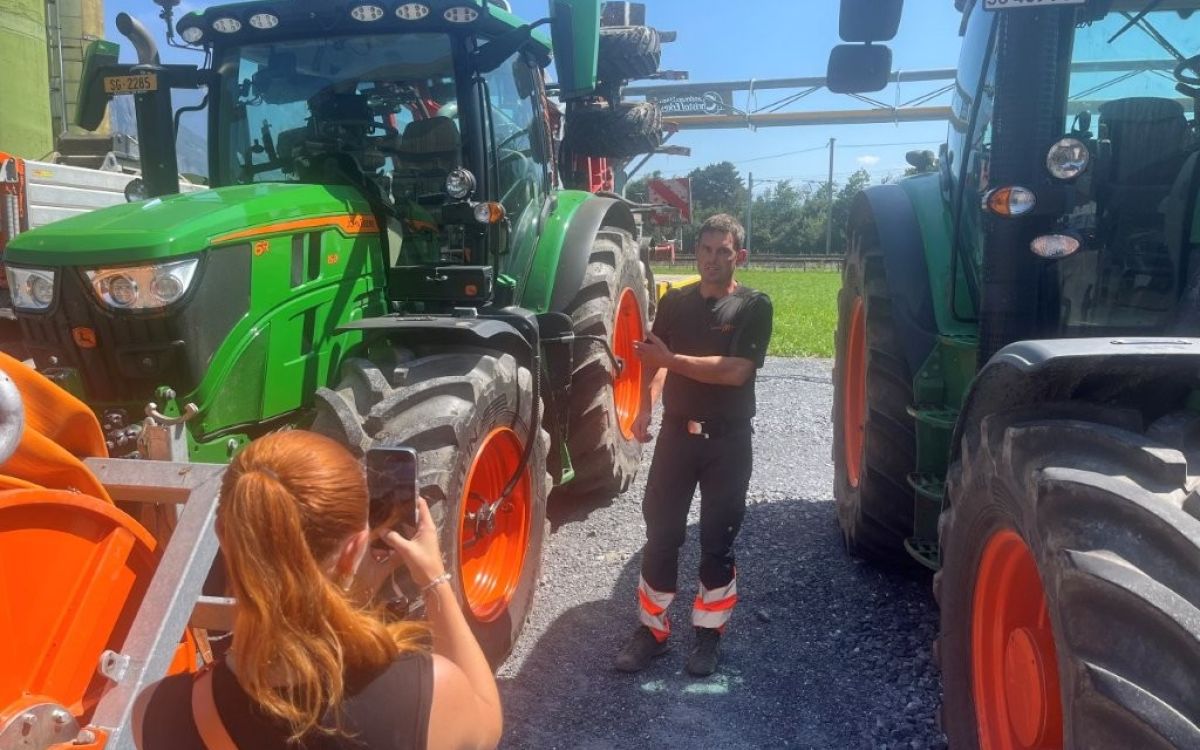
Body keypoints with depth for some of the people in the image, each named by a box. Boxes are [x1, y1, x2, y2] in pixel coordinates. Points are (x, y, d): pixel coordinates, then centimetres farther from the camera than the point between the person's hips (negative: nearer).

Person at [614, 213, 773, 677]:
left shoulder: (754, 306, -6)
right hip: (677, 432, 3)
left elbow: (736, 370, -18)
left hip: (727, 440, -3)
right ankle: (652, 629, 20)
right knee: (660, 536, 5)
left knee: (718, 541, 8)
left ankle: (708, 633, 24)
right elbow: (653, 361, 9)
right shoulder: (675, 301, 6)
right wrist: (645, 407, -8)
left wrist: (673, 359, -15)